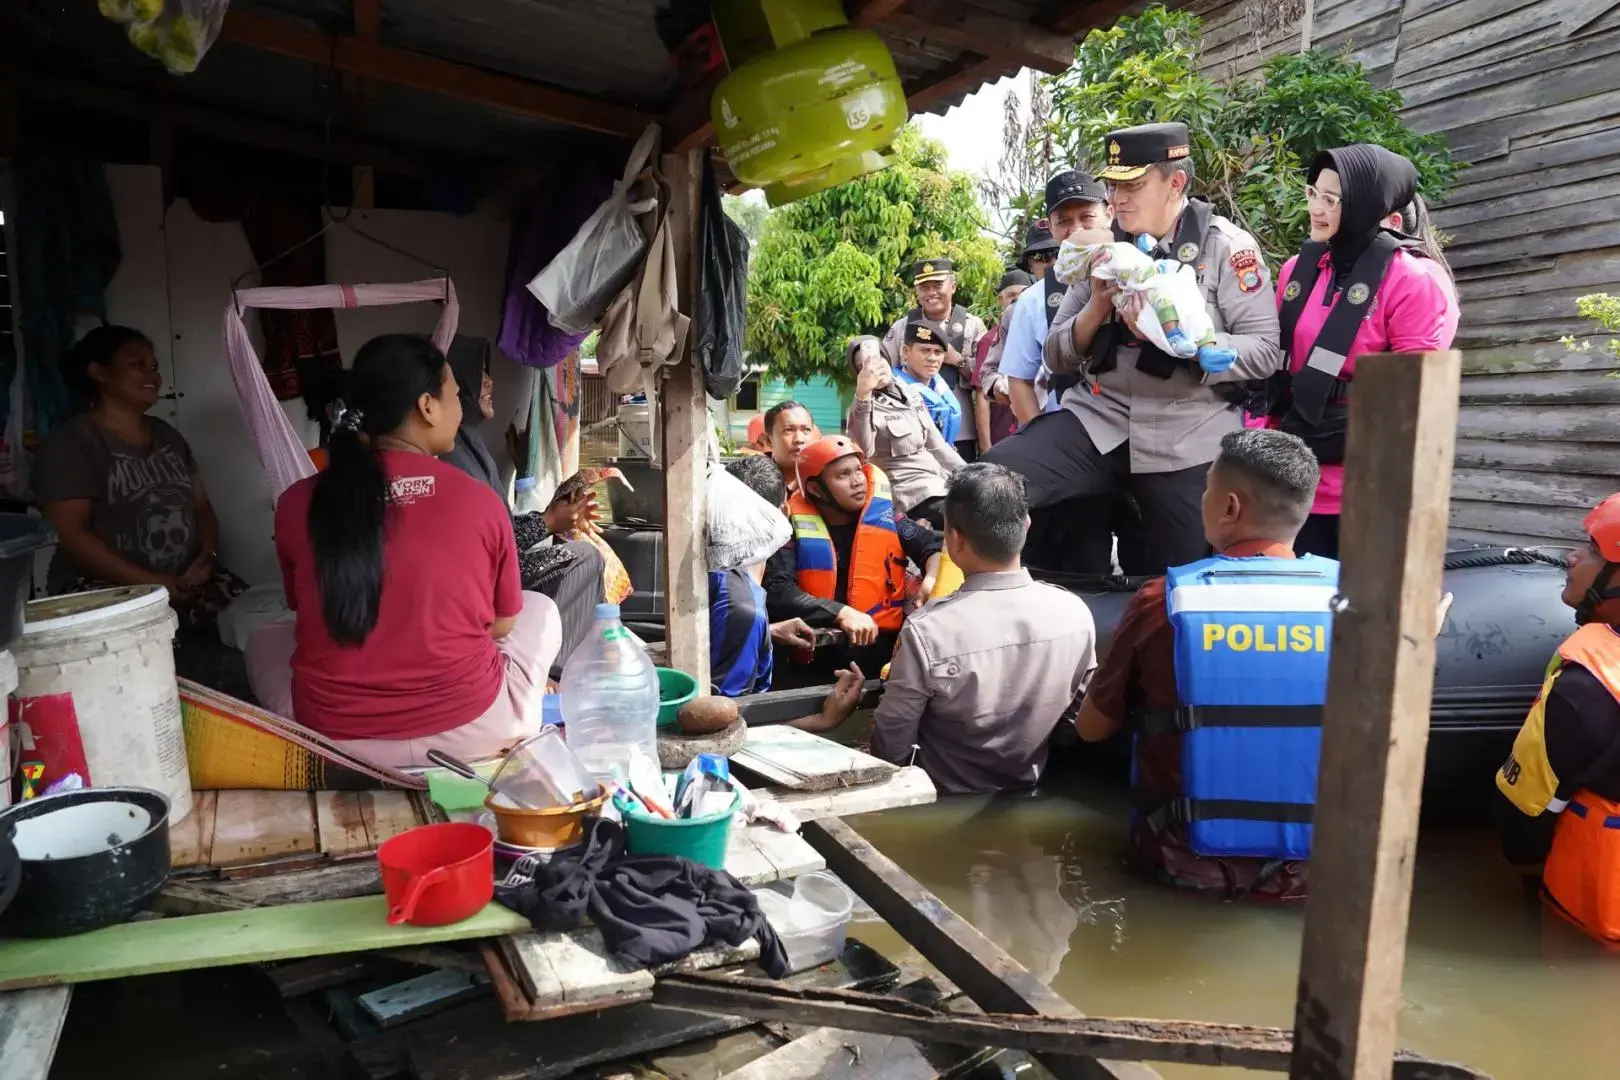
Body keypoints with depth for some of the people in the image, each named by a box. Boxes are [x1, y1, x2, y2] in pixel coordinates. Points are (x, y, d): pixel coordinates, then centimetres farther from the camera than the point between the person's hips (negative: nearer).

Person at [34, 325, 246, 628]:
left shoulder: (168, 436, 18)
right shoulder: (69, 443, -1)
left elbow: (202, 508, 18)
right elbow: (72, 534, -11)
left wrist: (206, 557, -4)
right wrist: (147, 581, -19)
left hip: (186, 579, 6)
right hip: (105, 587, -6)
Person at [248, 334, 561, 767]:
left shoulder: (297, 503, -4)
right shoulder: (481, 501, -9)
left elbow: (307, 616, 12)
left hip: (337, 739, 2)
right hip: (470, 732, -1)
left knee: (266, 639, 32)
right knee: (540, 609, 26)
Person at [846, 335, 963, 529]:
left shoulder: (910, 393, 12)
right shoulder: (865, 407, -10)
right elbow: (862, 451, -32)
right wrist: (862, 395, -38)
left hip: (938, 483, 8)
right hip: (911, 494, -8)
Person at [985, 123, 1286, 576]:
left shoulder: (1227, 247, -2)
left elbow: (1265, 350, -8)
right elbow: (1057, 357, 8)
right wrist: (1097, 306, -10)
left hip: (1189, 436, -2)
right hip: (1098, 418, 3)